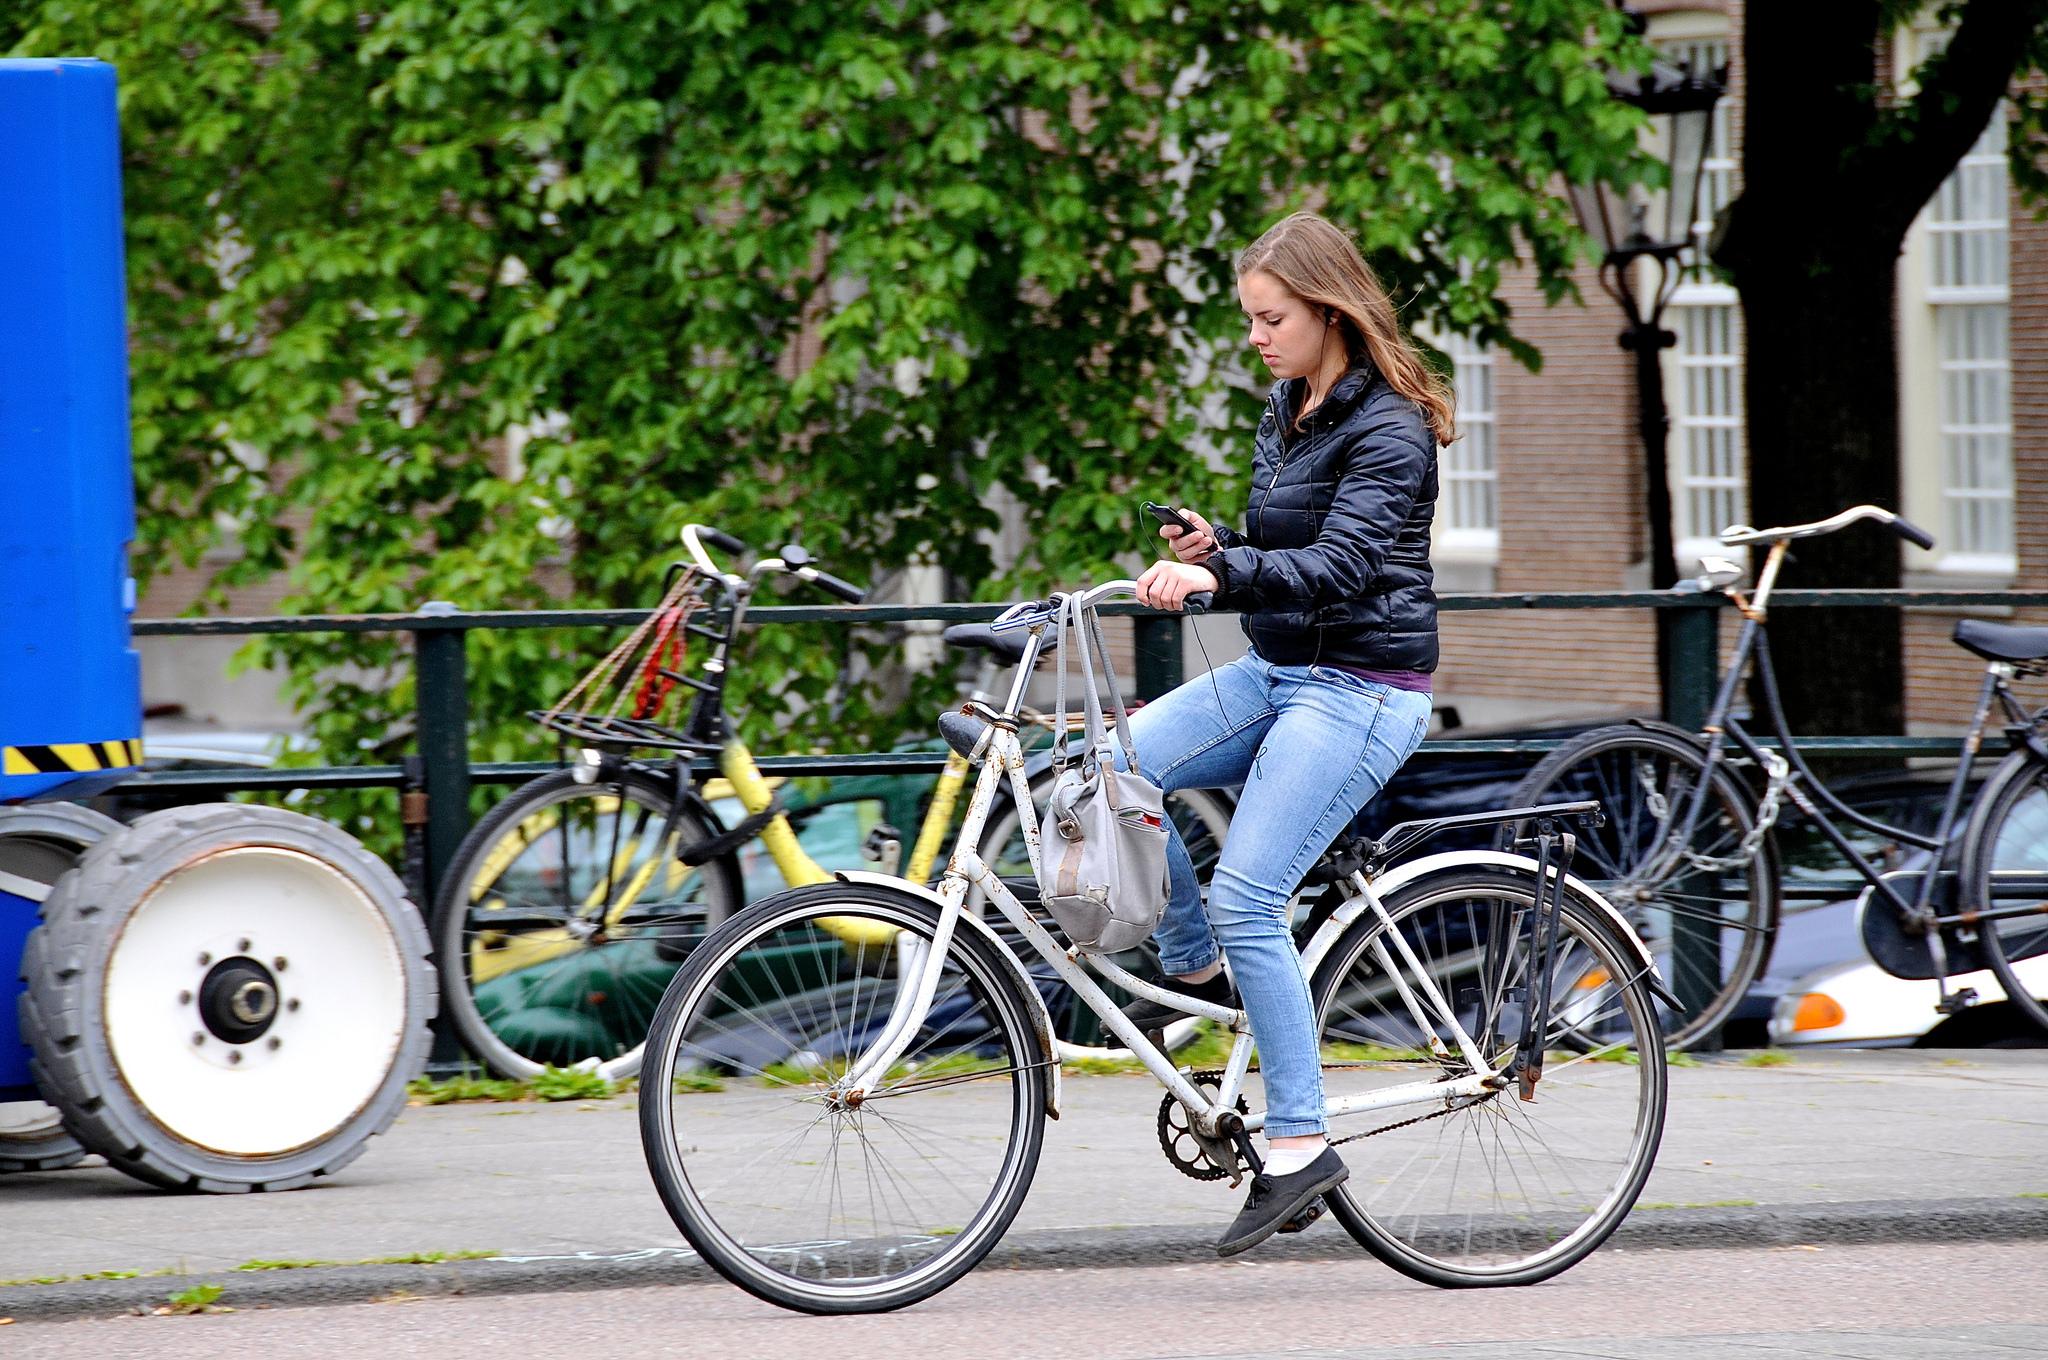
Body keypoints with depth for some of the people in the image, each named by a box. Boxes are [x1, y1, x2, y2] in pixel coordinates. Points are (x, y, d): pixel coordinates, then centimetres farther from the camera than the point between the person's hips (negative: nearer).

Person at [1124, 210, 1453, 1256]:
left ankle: (1299, 1142, -11)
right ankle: (1196, 972, 10)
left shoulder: (1387, 427, -15)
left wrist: (1222, 575, -42)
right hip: (1279, 669, 9)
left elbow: (1340, 565, -28)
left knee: (1243, 896, -17)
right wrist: (1215, 550, -1)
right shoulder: (1287, 413, 13)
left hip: (1363, 687, -9)